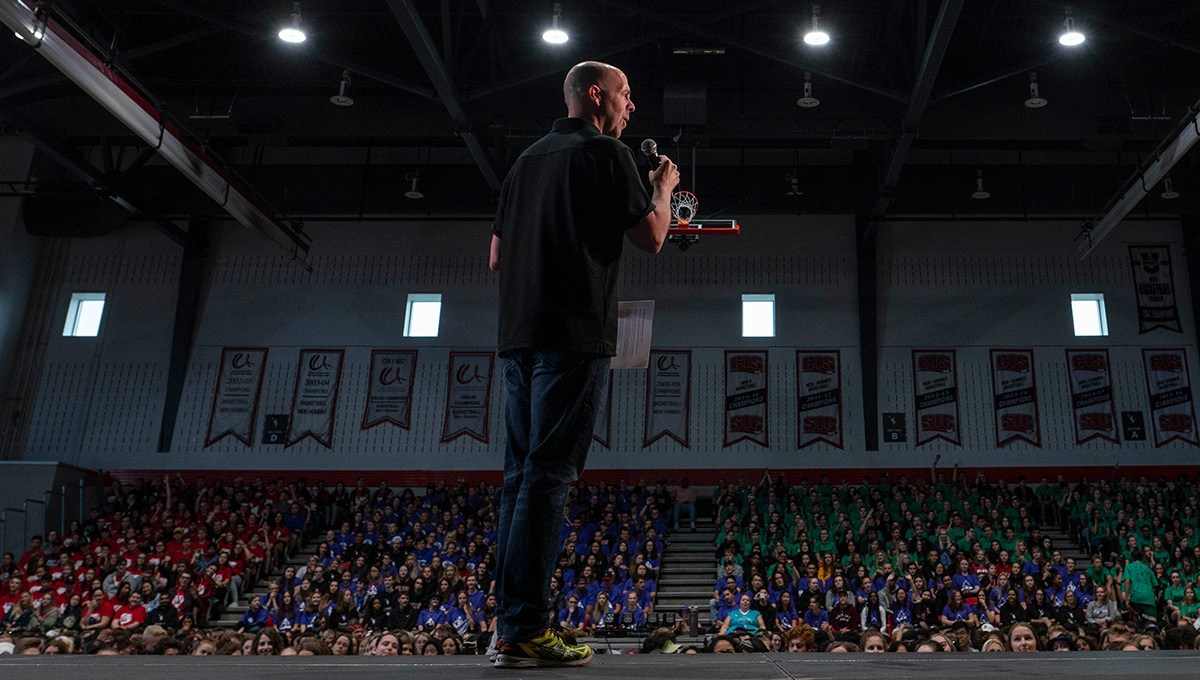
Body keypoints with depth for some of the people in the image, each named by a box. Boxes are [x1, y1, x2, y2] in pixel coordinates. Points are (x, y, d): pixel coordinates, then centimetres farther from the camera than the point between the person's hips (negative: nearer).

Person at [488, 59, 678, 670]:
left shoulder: (528, 160, 22)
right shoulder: (605, 153, 0)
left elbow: (496, 257, 23)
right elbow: (651, 235, -2)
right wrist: (664, 188, 16)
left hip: (519, 334, 8)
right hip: (575, 334, -7)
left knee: (521, 476, 7)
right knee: (549, 475, -10)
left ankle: (511, 627, 8)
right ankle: (524, 632, -10)